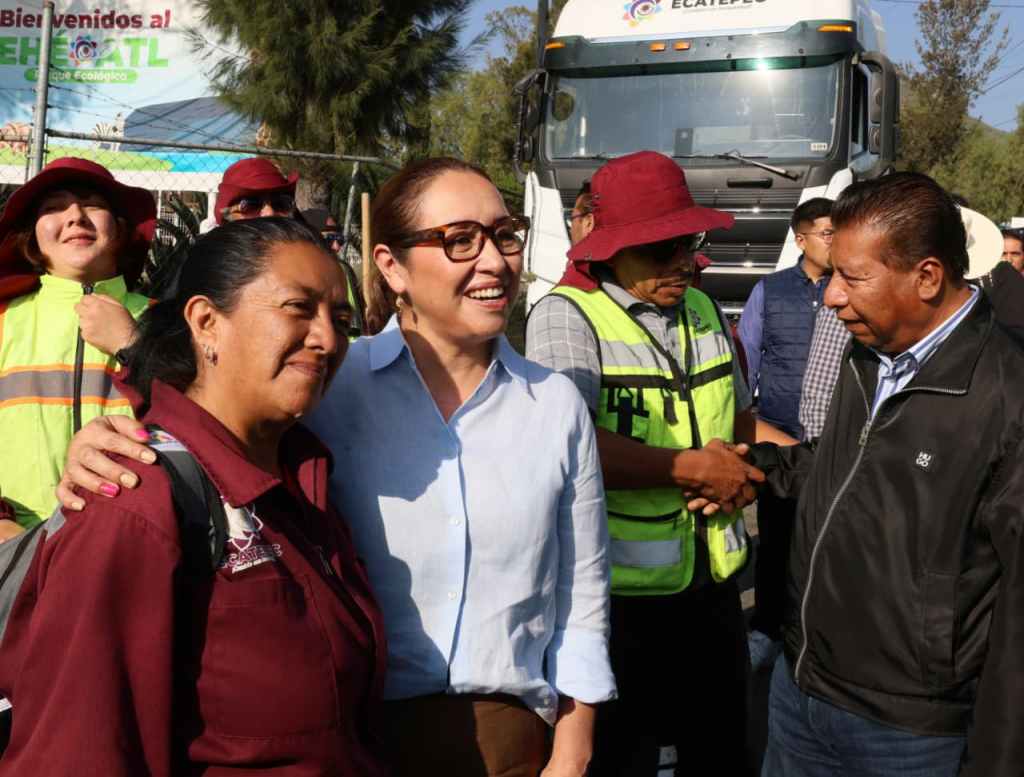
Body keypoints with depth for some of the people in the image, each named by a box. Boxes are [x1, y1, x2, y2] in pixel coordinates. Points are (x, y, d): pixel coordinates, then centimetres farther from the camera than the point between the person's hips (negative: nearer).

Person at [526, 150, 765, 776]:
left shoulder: (705, 311, 10)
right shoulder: (567, 316, -13)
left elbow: (741, 415, 22)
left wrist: (742, 470, -1)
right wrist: (692, 468, -17)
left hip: (713, 584, 7)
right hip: (620, 597, -6)